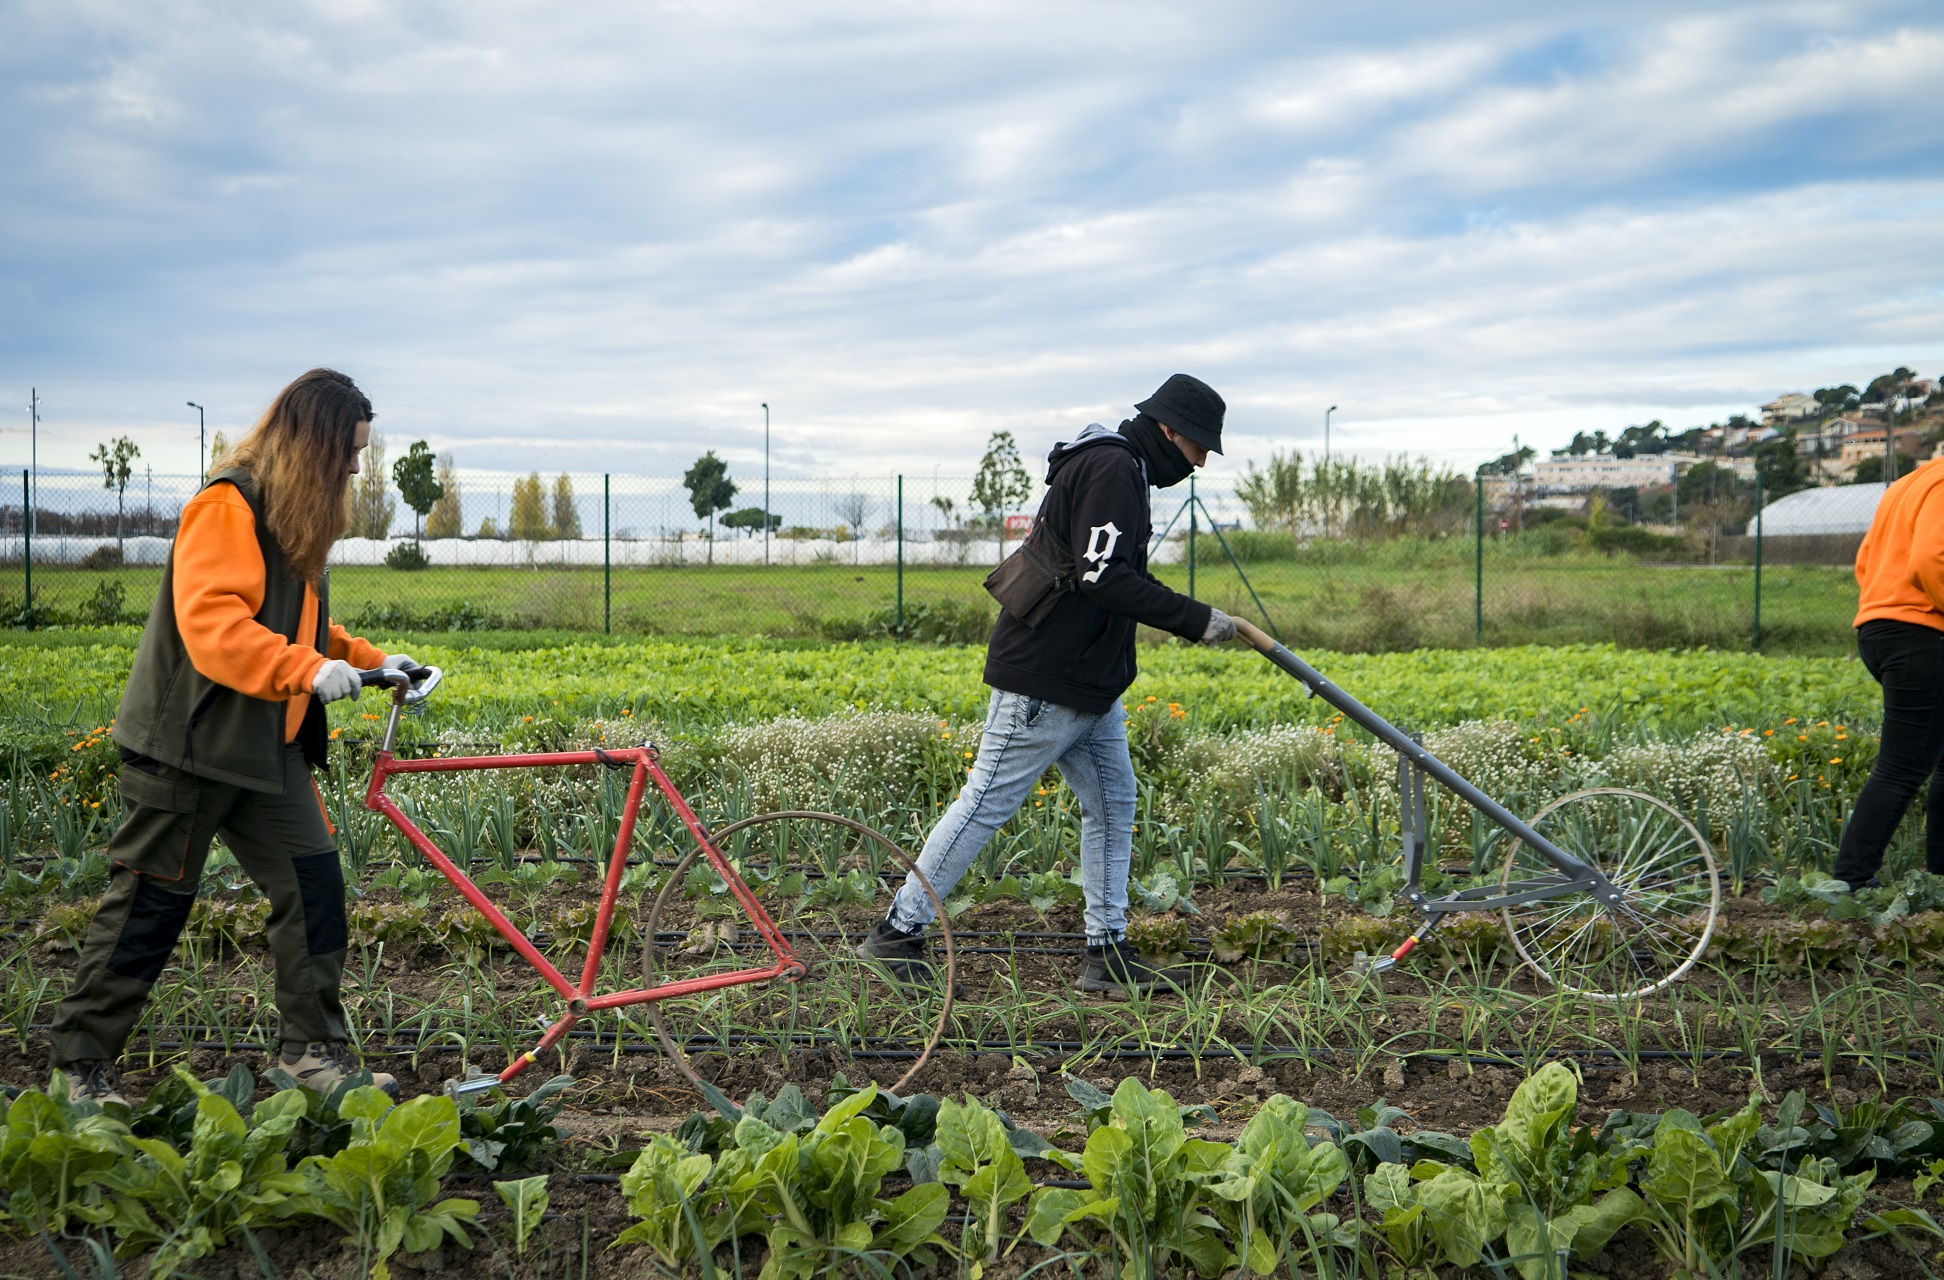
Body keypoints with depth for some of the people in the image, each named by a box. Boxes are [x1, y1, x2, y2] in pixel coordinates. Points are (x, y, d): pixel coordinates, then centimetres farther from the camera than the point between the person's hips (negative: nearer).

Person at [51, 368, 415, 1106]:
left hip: (268, 747, 9)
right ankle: (80, 1063, 14)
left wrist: (366, 660, 10)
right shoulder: (228, 506, -15)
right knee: (149, 904, 1)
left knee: (314, 885, 3)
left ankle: (314, 1050, 12)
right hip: (191, 742, -9)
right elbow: (210, 622, -27)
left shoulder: (296, 515, 15)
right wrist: (306, 668, -35)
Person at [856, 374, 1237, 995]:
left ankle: (1107, 953, 12)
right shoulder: (1112, 468, -15)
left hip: (1090, 685, 11)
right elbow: (1103, 576, -25)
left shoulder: (1119, 470, 18)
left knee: (1113, 803, 8)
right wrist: (1193, 619, -22)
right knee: (987, 803, -4)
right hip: (1044, 683, -11)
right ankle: (898, 932, 6)